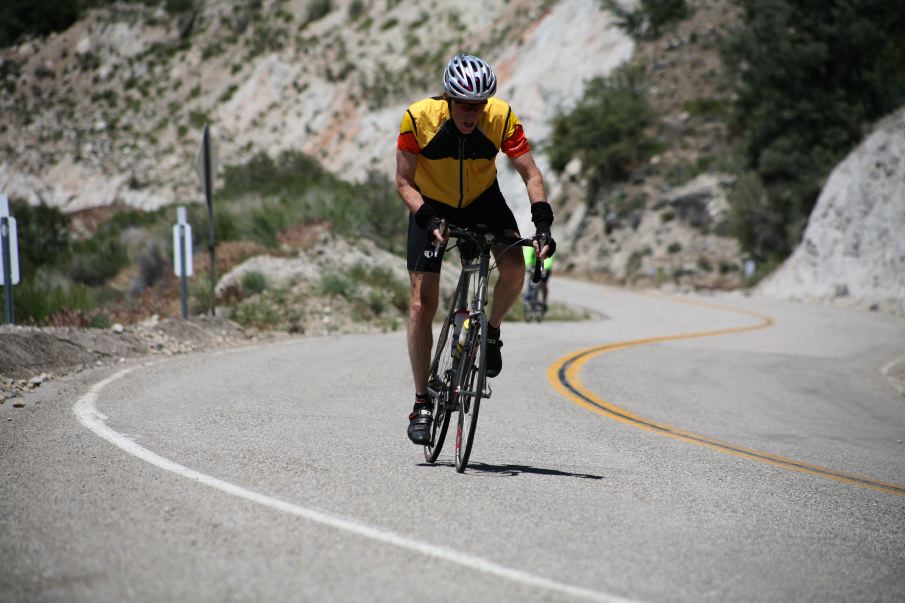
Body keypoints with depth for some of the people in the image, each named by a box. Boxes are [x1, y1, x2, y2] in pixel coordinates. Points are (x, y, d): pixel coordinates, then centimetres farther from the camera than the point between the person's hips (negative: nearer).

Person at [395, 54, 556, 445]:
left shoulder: (501, 118, -25)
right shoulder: (419, 118, -28)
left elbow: (530, 173, -19)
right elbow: (403, 182, -20)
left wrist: (542, 222, -32)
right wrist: (428, 220, -35)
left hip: (482, 200, 1)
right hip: (431, 205, -1)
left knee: (514, 266, -27)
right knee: (422, 302, -10)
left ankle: (492, 331, 3)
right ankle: (422, 402, 1)